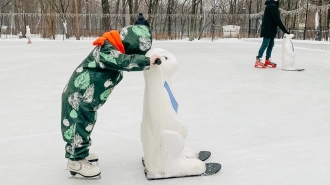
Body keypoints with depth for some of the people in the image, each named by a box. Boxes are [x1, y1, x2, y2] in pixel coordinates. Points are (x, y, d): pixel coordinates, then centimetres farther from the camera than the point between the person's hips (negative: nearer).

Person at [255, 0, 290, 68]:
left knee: (271, 44, 10)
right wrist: (284, 30, -19)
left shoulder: (273, 6, 16)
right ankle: (258, 60, -7)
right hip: (268, 29, -10)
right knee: (265, 44, -9)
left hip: (271, 30, 10)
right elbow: (277, 20, -21)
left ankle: (267, 60, 16)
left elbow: (276, 19, 16)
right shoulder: (272, 6, -17)